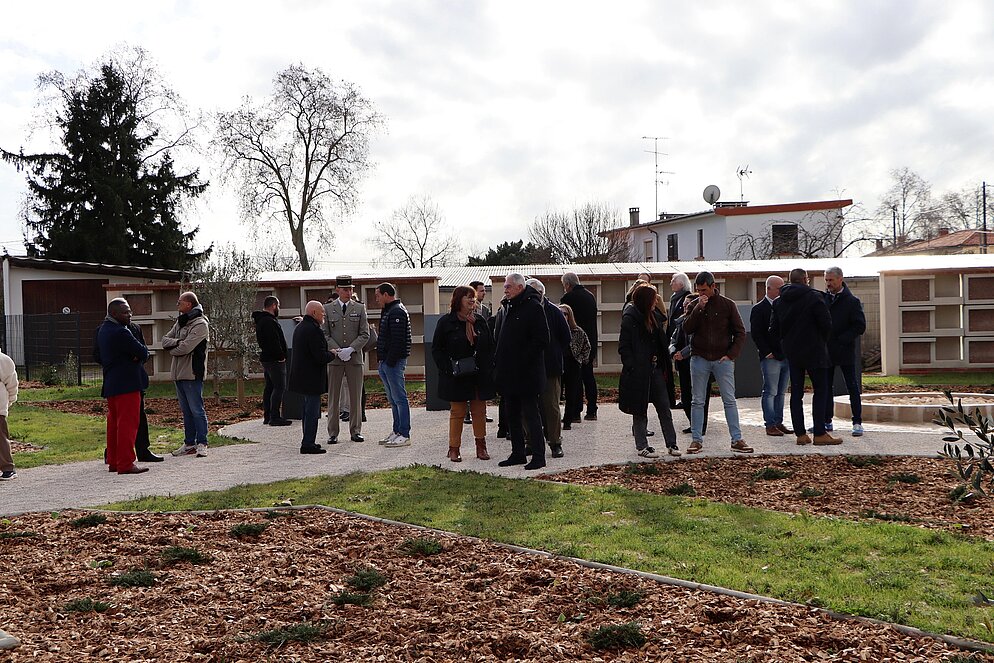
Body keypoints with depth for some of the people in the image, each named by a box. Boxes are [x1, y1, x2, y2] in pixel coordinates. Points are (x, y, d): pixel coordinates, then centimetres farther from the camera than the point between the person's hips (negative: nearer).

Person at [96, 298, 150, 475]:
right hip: (127, 384, -10)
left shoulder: (103, 330, 14)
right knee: (128, 423, -7)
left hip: (110, 385, 10)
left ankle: (113, 461, 22)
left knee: (114, 423, 15)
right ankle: (126, 464, -6)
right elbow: (143, 353, -19)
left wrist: (137, 354, 1)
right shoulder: (120, 332, -18)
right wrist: (141, 352, 6)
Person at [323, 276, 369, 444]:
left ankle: (356, 431, 13)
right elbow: (325, 334, 2)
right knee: (333, 397, 1)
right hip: (334, 359, -1)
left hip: (355, 357, 1)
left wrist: (350, 349, -11)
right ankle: (333, 433, 6)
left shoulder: (359, 308, 7)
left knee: (356, 396, 5)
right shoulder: (328, 309, 6)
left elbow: (365, 334, 2)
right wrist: (338, 351, -11)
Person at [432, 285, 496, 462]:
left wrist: (489, 368, 1)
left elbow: (490, 346, 12)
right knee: (457, 413, 2)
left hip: (480, 376, 4)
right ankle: (454, 449, 10)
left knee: (480, 412, 7)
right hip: (456, 378, -3)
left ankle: (481, 447, 15)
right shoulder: (446, 322, -4)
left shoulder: (480, 321, 8)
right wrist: (448, 369, -14)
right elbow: (436, 349, -3)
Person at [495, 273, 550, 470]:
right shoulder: (509, 307, 15)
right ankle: (518, 454, 22)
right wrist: (498, 361, 11)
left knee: (531, 413, -4)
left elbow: (541, 340, -17)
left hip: (527, 374, -9)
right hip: (509, 373, 9)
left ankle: (538, 456, 3)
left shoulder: (533, 307, -12)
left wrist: (523, 361, -18)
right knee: (512, 415, 13)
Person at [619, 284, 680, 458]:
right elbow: (624, 347, -13)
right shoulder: (630, 319, -11)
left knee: (664, 408, 7)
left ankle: (671, 444, 13)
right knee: (640, 410, 4)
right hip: (639, 372, -7)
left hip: (655, 368, 7)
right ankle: (642, 446, 13)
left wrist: (662, 364, 8)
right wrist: (632, 367, -20)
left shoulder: (654, 316, 10)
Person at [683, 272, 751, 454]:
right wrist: (698, 308, -15)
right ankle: (697, 439, 12)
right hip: (699, 359, 1)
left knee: (730, 400, 1)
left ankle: (737, 440, 5)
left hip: (723, 359, -1)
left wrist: (731, 355, -7)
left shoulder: (727, 305, 1)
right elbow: (687, 329, -8)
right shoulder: (694, 306, 5)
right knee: (698, 401, 5)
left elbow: (740, 332, 3)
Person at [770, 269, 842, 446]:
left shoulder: (779, 302, 6)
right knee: (820, 390, 0)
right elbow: (826, 324, -12)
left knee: (796, 392, 7)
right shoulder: (814, 297, -10)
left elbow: (774, 330, 7)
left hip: (791, 352, 5)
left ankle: (800, 434, 7)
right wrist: (822, 340, 5)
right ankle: (820, 434, -4)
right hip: (813, 351, -5)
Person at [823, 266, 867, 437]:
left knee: (852, 387, 0)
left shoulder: (852, 301, -5)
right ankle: (826, 421, 18)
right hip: (825, 351, 5)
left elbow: (860, 326, -8)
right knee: (825, 386, 9)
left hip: (845, 351, -5)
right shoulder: (822, 298, 7)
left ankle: (857, 423, 4)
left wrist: (841, 339, -14)